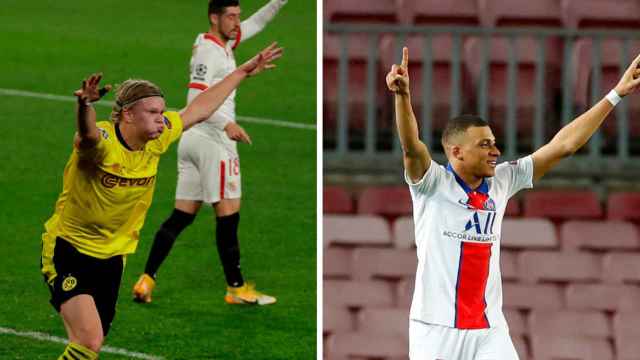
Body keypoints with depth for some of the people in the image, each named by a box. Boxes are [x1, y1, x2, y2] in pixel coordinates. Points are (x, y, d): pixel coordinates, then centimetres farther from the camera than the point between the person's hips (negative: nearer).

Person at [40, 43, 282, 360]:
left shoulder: (157, 138, -5)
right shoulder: (101, 141, -25)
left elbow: (199, 109, 11)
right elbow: (88, 133, -50)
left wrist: (244, 71, 16)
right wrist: (85, 105, -73)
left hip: (112, 255, 7)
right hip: (68, 248, -7)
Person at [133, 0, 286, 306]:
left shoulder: (223, 43, 14)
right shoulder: (209, 51, -13)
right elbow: (196, 98, -23)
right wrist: (227, 124, -34)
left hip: (192, 139, 9)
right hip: (214, 141, -9)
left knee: (181, 216, 7)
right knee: (228, 214, -3)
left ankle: (146, 280, 2)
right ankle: (236, 289, 2)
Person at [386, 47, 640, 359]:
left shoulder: (501, 182, 8)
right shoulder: (432, 184, -4)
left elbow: (563, 145, 11)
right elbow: (411, 147, -24)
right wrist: (402, 96, -42)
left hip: (489, 331, 4)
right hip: (436, 331, -4)